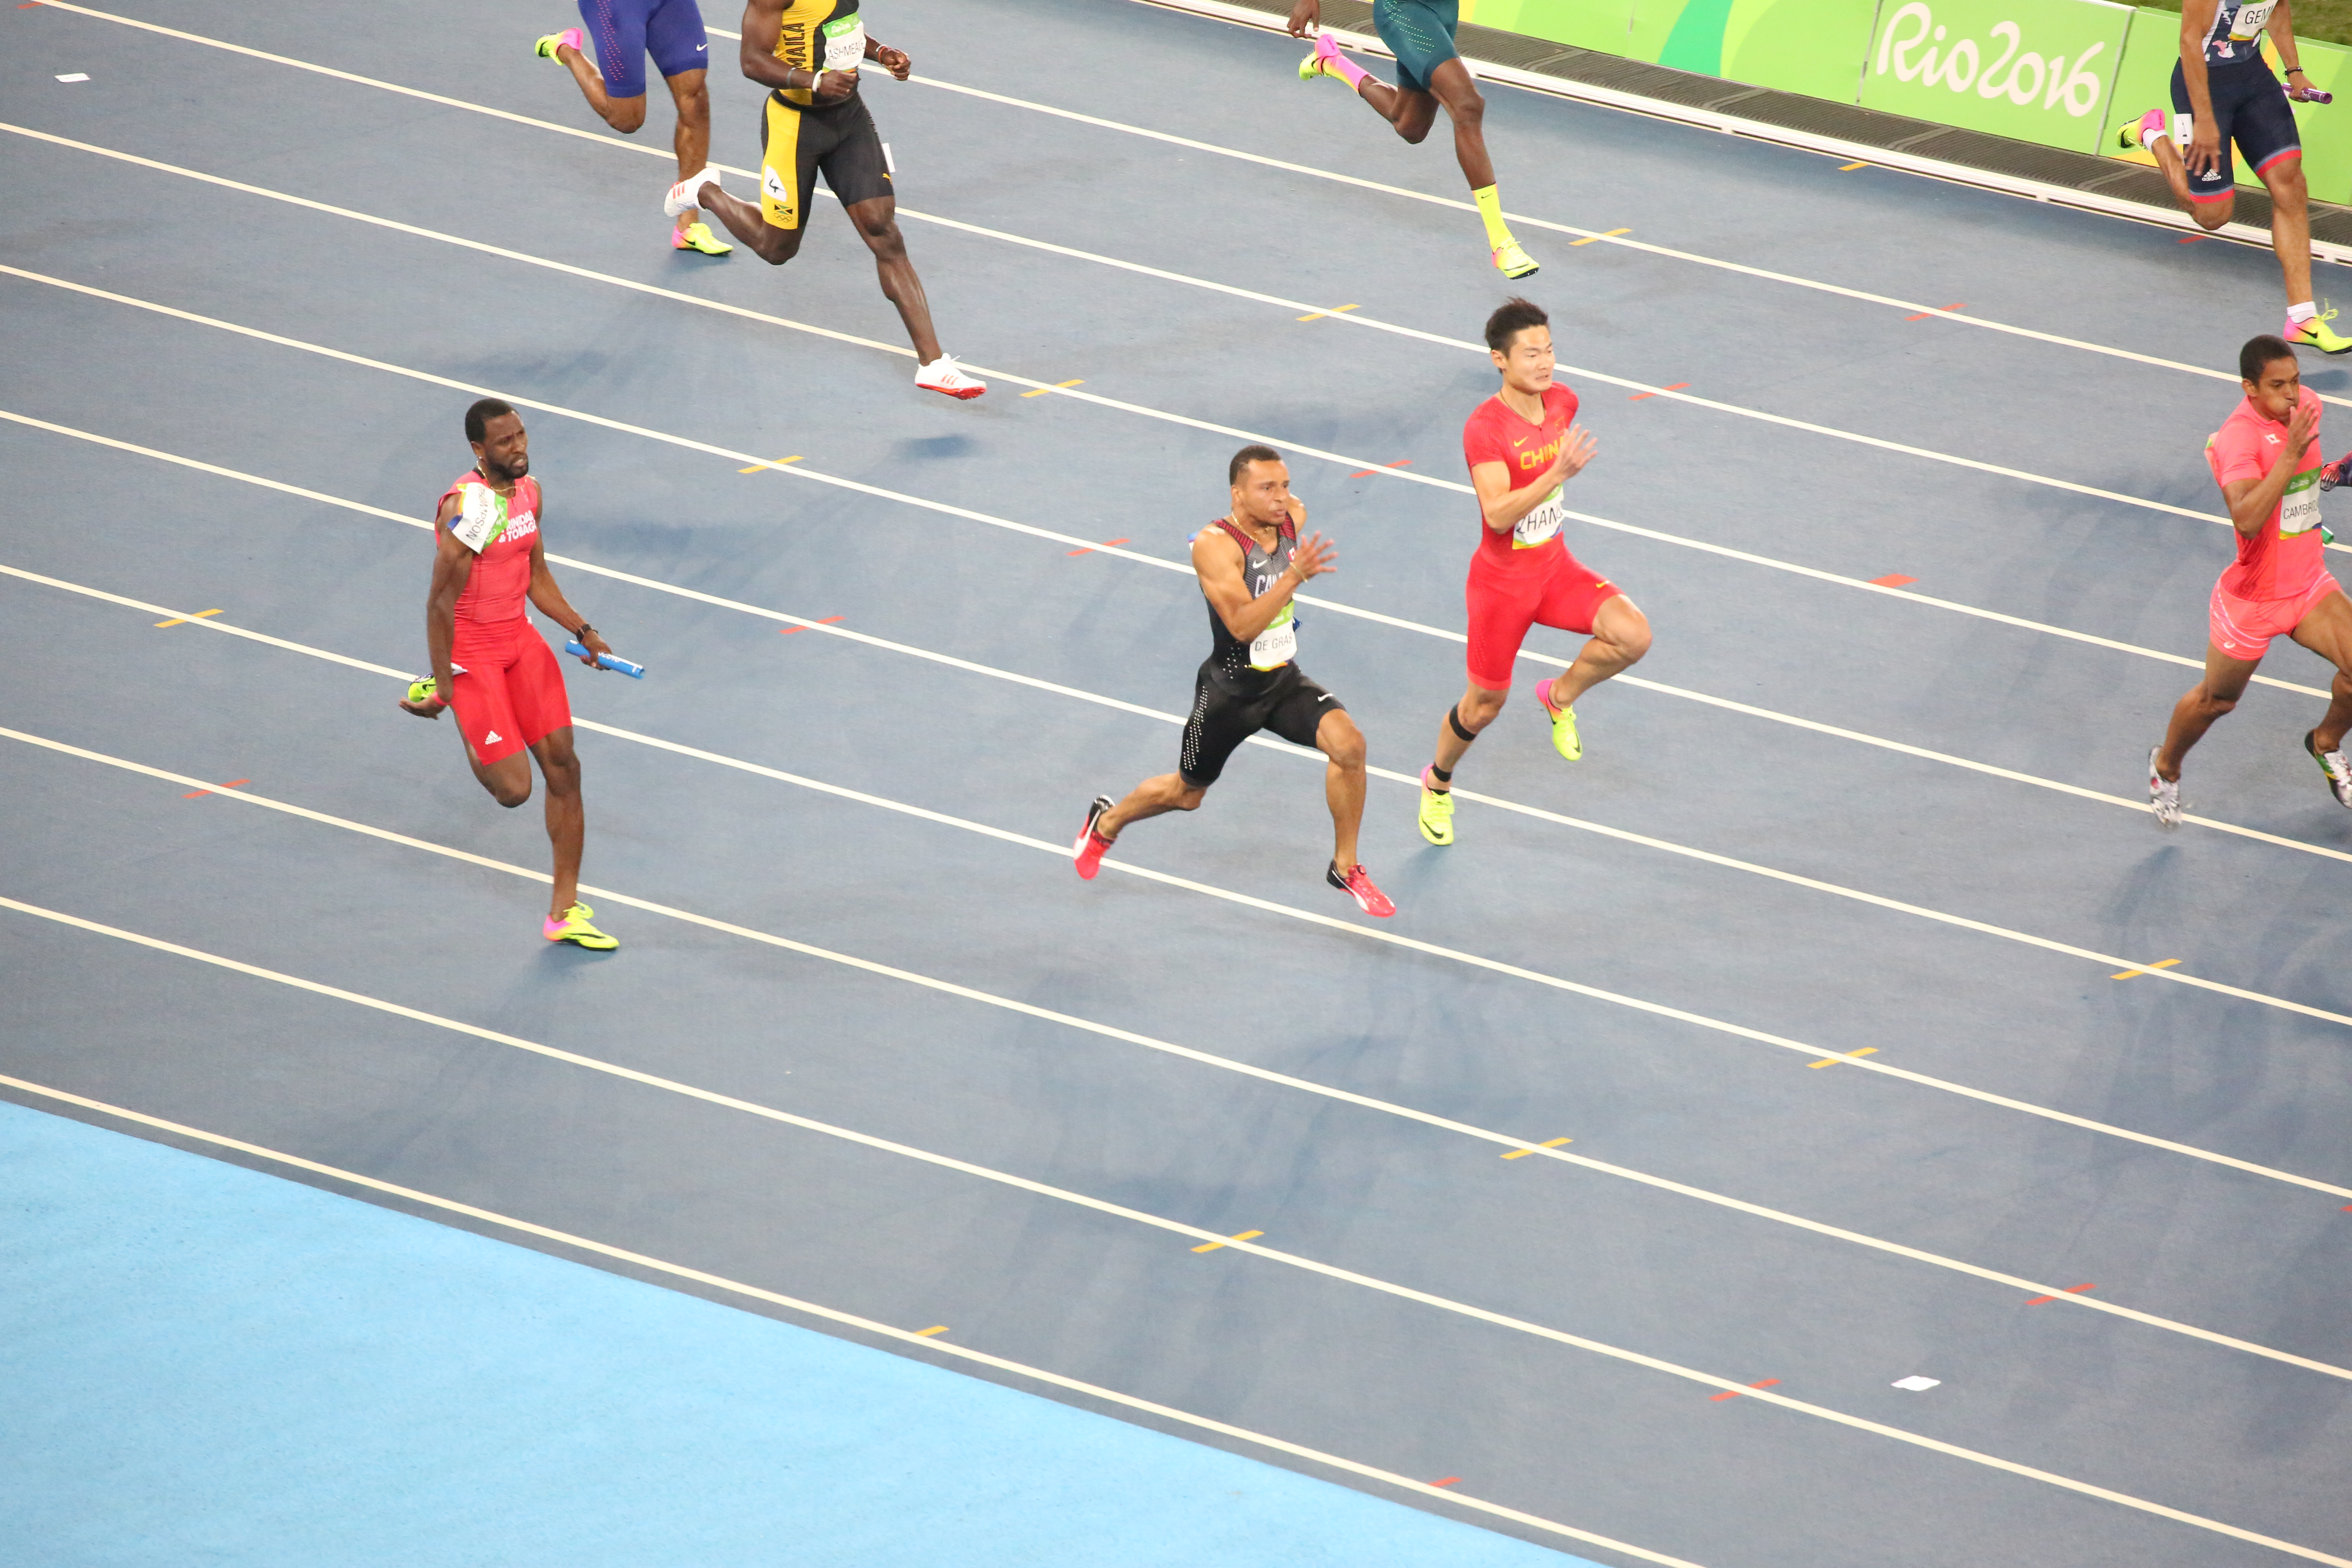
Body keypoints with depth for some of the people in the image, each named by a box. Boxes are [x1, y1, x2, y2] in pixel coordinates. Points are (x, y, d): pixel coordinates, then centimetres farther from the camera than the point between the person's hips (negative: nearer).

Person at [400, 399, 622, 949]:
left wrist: (583, 631, 7)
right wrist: (445, 689, -18)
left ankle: (565, 912, 14)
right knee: (513, 789, -9)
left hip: (521, 640, 8)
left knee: (563, 767, 5)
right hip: (472, 651, -8)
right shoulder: (467, 507, -23)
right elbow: (440, 603, -20)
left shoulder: (529, 492, 4)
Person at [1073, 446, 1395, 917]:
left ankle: (1345, 868, -5)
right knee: (1187, 794, 16)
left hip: (1285, 680, 4)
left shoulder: (1293, 517, -8)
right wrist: (1295, 575, -46)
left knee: (1348, 744, -22)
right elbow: (1242, 625, -37)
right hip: (1231, 688, -4)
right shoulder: (1215, 545, -28)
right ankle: (1106, 823, 48)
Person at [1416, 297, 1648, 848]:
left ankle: (1561, 695, 10)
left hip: (1555, 569, 5)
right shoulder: (1484, 427, -27)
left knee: (1632, 636, -19)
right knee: (1486, 703, 9)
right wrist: (1558, 473, -46)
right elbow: (1497, 515, -37)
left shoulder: (1563, 402, -6)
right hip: (1501, 582, -5)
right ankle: (1438, 783, 39)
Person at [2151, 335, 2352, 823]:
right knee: (2217, 699, 12)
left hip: (2310, 587, 6)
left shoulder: (2305, 404, -4)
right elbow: (2247, 519, -46)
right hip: (2253, 598, -6)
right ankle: (2166, 769, 41)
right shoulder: (2240, 437, -29)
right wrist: (2290, 456, -48)